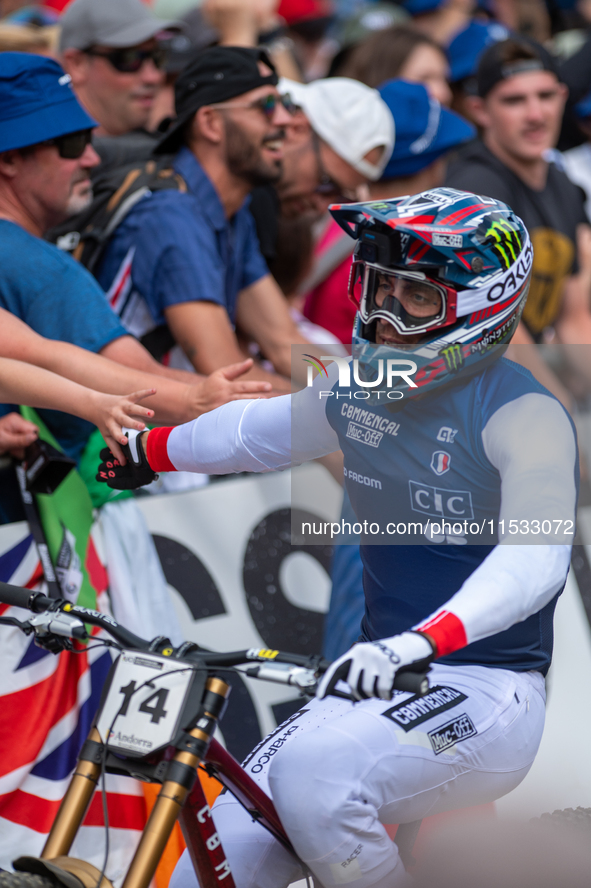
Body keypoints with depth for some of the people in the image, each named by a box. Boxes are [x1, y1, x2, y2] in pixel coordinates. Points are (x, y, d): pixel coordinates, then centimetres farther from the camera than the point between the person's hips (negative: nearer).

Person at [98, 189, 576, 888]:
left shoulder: (523, 415, -14)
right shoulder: (359, 384, 8)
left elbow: (533, 558, -30)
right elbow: (265, 428, 29)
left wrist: (415, 645, -45)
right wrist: (150, 450, 42)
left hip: (485, 696, -7)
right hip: (378, 680, 7)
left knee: (315, 772, -35)